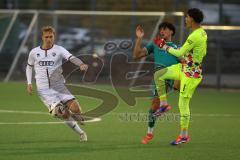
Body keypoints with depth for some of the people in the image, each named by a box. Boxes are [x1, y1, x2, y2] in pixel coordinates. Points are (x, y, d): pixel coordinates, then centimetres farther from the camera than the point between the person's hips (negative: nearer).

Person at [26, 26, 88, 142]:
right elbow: (29, 67, 21)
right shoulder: (34, 52, 4)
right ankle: (80, 132, 5)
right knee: (63, 114, -19)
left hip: (59, 87, 0)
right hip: (44, 91, 0)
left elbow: (71, 58, -19)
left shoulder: (59, 50, -2)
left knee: (75, 109, -19)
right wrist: (29, 83, 9)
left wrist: (81, 64, -40)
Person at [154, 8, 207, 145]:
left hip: (191, 73, -9)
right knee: (158, 75, 6)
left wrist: (166, 47, -4)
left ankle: (184, 135, 10)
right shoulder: (202, 32, 4)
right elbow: (203, 52, 15)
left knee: (183, 104, -1)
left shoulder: (194, 37, -26)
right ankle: (164, 103, 14)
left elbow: (180, 53, -19)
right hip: (183, 67, 9)